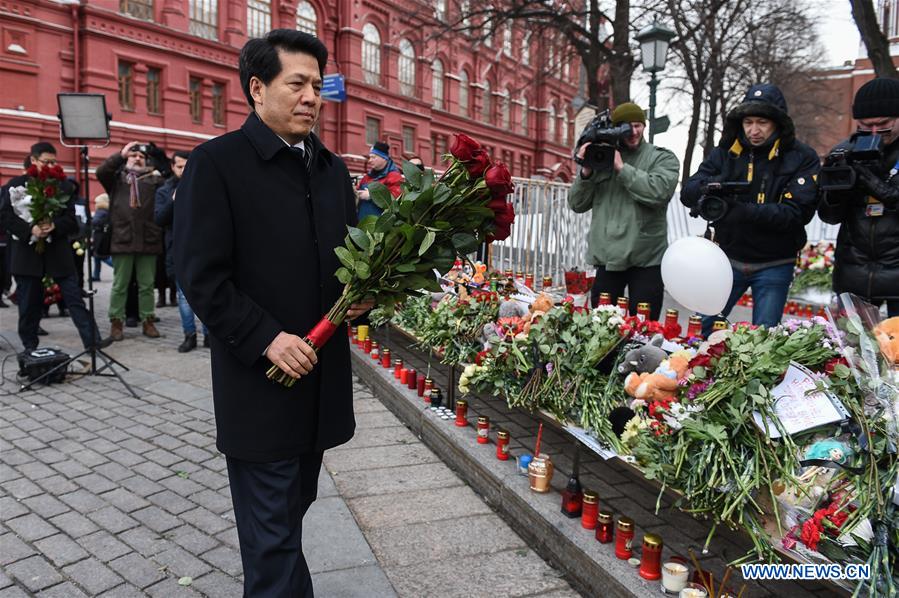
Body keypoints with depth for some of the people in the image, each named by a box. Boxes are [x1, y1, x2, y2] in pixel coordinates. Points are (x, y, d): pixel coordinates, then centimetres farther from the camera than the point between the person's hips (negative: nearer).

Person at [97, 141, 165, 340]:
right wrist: (121, 154, -8)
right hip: (122, 239, -1)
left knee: (147, 285, 7)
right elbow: (101, 171, -6)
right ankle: (116, 322, 12)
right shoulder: (117, 177, 11)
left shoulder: (153, 179, 13)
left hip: (148, 240, 1)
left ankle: (148, 321, 16)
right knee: (120, 285, 5)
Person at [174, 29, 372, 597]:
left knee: (294, 507, 21)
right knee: (272, 533, 4)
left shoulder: (332, 168, 11)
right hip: (260, 380, -6)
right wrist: (266, 339, -19)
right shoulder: (216, 163, -9)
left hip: (321, 373, 7)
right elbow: (201, 275, -13)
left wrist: (360, 294, -3)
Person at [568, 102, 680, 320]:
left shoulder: (663, 158, 4)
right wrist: (586, 172, -8)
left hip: (646, 259, -3)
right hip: (607, 256, 3)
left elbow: (659, 192, -17)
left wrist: (621, 167, -14)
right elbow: (577, 204, 8)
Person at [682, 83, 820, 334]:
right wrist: (709, 185, -30)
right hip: (728, 258, 2)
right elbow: (687, 193, -7)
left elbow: (797, 213, -18)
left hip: (773, 265, -2)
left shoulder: (802, 158, -7)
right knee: (700, 329, 4)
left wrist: (744, 211, -31)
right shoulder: (726, 152, 1)